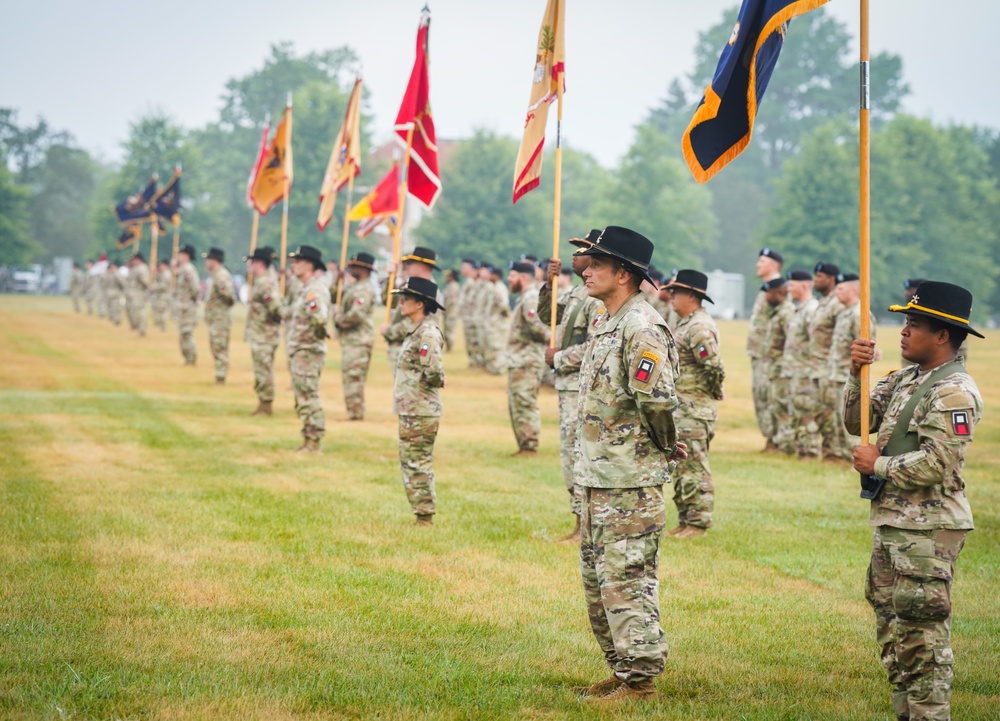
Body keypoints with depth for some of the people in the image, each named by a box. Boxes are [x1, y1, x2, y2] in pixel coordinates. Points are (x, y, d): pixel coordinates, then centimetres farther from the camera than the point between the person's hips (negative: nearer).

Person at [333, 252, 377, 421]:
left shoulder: (364, 289, -15)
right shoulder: (352, 287, 16)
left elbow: (356, 315, -24)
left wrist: (338, 319, -9)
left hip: (359, 340, -10)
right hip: (349, 338, 10)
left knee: (354, 377, -9)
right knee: (348, 376, 13)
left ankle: (356, 413, -6)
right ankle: (354, 412, 18)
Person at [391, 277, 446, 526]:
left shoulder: (427, 334, -16)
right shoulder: (416, 331, 14)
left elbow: (434, 371, -26)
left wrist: (429, 383, -8)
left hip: (420, 412, -10)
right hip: (410, 410, 10)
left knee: (417, 465, -5)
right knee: (411, 464, 14)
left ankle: (425, 518, 1)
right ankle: (423, 516, 20)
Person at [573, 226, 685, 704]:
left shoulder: (642, 328, -17)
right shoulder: (608, 325, 15)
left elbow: (657, 400, -24)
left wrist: (665, 447, -8)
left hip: (630, 481, -10)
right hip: (596, 476, 10)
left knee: (626, 578, -8)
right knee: (596, 577, 15)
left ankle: (640, 679, -2)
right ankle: (620, 670, 24)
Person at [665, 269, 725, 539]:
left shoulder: (699, 328, -19)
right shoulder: (685, 324, 14)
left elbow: (714, 368, -24)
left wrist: (711, 393, -9)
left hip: (694, 411, -11)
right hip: (679, 408, 11)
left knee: (694, 467, -4)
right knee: (680, 467, 15)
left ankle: (698, 523, 2)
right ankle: (685, 520, 22)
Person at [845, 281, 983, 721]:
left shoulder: (953, 392, -16)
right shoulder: (906, 379, 12)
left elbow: (936, 466, -24)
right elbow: (857, 423, 14)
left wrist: (877, 465, -12)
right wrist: (857, 373, -1)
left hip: (927, 531, -10)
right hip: (891, 521, 10)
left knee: (922, 636, -7)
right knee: (893, 632, 17)